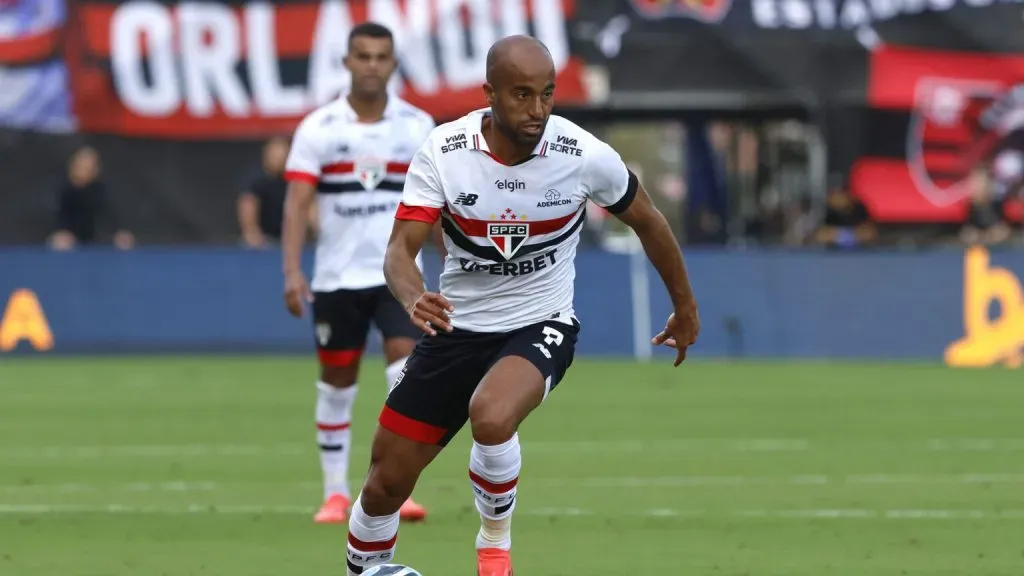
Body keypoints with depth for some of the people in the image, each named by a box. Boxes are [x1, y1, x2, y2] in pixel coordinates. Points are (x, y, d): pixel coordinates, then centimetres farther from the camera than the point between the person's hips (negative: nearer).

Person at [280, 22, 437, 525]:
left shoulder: (417, 126, 2)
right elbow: (297, 202, -9)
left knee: (407, 373, -16)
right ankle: (335, 494, 18)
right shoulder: (318, 128, -3)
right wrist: (292, 272, -20)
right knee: (336, 384, 8)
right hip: (337, 276, 0)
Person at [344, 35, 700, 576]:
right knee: (385, 484, 2)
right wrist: (414, 299, -42)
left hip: (540, 327, -2)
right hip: (457, 326, 2)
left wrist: (685, 307, 15)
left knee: (490, 416, -35)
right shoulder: (443, 151, -15)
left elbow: (647, 222, 3)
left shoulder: (584, 155, -15)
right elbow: (400, 249, -19)